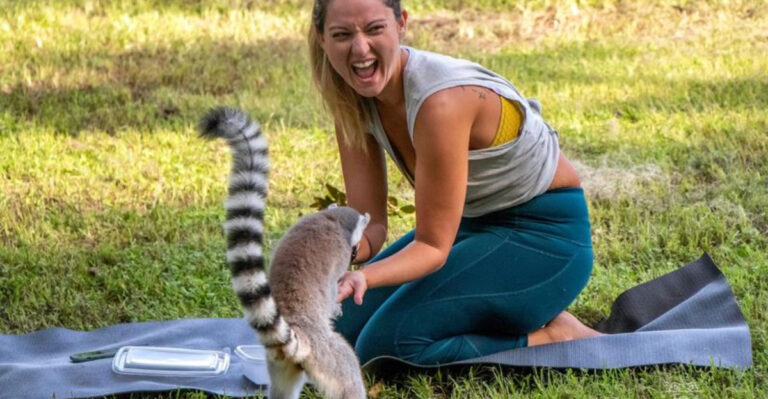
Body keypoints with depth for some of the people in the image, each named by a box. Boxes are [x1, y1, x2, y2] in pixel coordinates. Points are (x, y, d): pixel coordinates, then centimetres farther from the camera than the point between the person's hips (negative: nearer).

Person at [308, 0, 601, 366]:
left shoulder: (440, 100, -31)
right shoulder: (351, 95, -8)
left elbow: (433, 245, -25)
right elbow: (368, 222, -8)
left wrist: (363, 276, -43)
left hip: (545, 233, -8)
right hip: (476, 223, 8)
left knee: (388, 341, -21)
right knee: (344, 326, 3)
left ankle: (556, 337, -8)